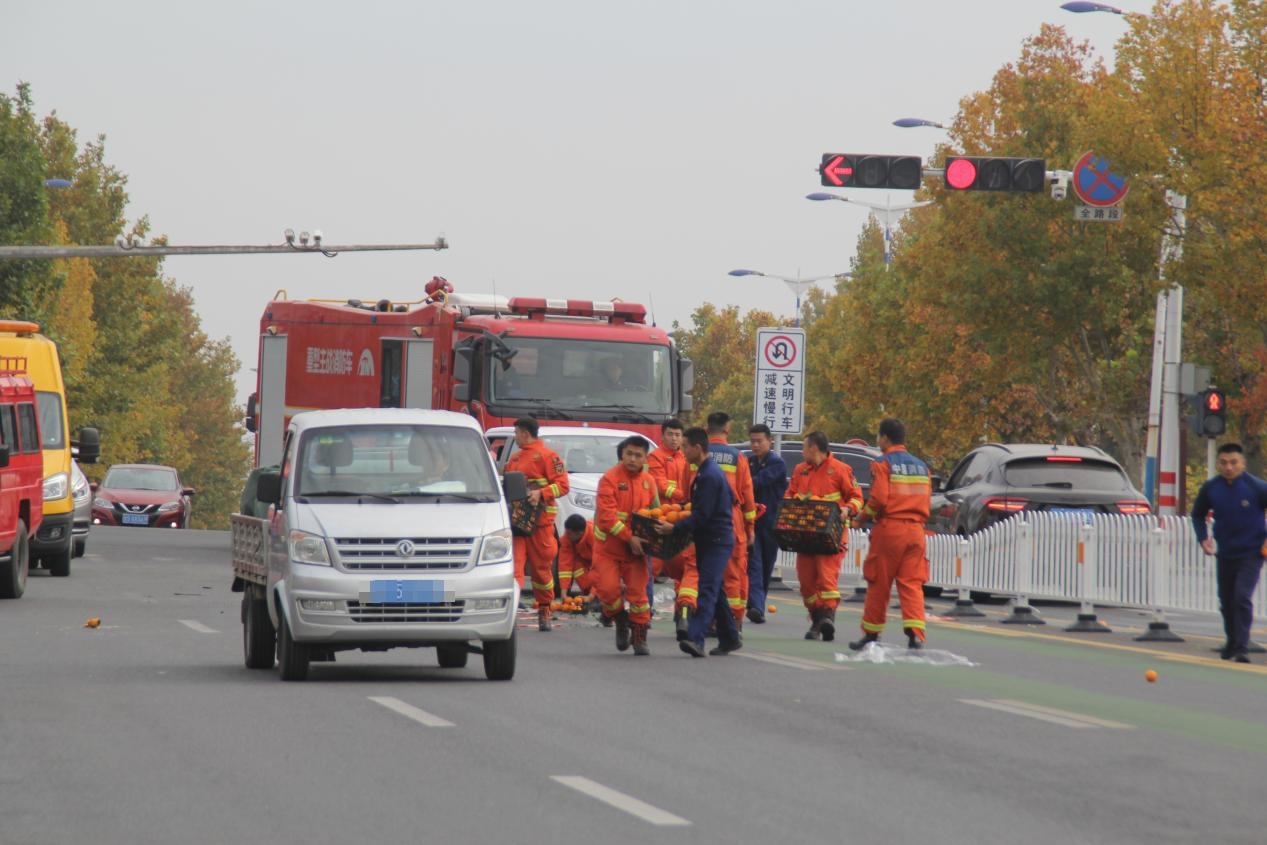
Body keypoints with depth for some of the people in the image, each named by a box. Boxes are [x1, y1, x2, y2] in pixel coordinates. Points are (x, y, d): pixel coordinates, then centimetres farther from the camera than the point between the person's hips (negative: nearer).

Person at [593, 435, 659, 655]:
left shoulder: (648, 481, 4)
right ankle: (621, 622, 18)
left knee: (638, 591, -1)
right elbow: (607, 515, -19)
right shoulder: (609, 479, -12)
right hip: (608, 546, -3)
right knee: (608, 588, -10)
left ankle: (639, 638, 8)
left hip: (635, 548, 3)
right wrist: (629, 537, -24)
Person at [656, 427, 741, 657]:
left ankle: (696, 638, -30)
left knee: (708, 589, -19)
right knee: (715, 590, 16)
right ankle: (730, 638, 24)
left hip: (716, 541, -11)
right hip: (710, 539, 11)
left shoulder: (709, 476, -18)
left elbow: (702, 516, -21)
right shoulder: (710, 470, 15)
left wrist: (675, 528, -20)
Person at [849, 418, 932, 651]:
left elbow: (878, 499, -14)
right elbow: (927, 502, 12)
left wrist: (863, 516, 2)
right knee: (912, 584, 1)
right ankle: (915, 633, -15)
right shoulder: (921, 466, 14)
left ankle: (871, 634, 15)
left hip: (889, 529, -5)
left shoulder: (883, 464, -5)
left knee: (879, 585, 6)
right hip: (915, 530, 5)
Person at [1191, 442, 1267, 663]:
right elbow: (1198, 515, 15)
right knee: (1226, 601, 12)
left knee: (1242, 597, -18)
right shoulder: (1210, 488, -3)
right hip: (1224, 554, 4)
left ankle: (1242, 648, -14)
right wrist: (1203, 538, 3)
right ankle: (1232, 643, 33)